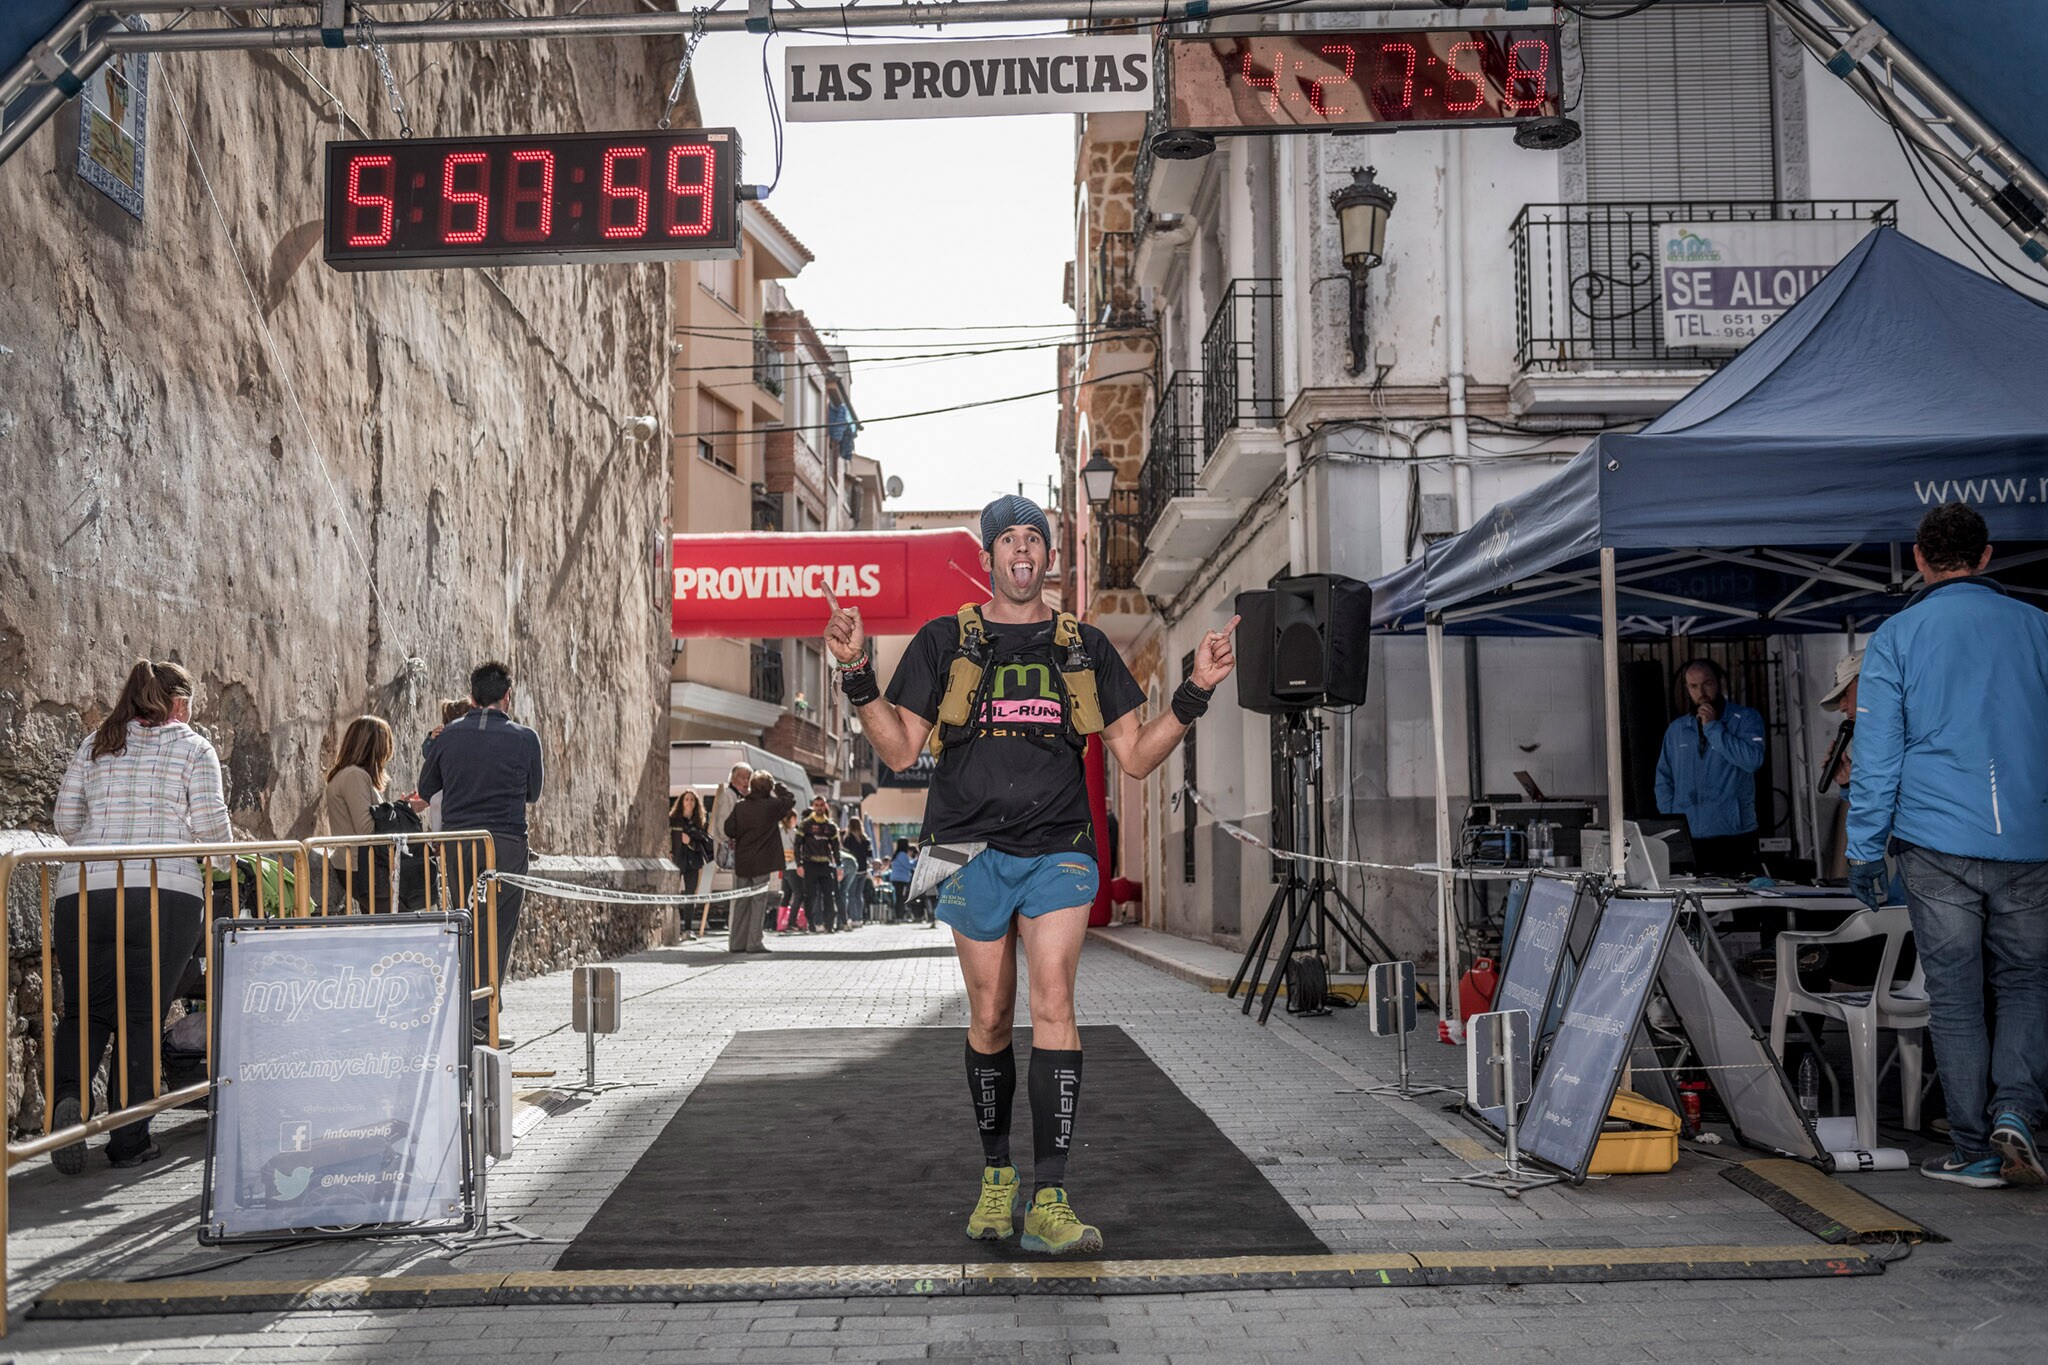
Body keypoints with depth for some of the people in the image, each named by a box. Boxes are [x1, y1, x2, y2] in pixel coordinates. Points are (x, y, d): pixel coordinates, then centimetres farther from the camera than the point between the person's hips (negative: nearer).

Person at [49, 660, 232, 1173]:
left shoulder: (94, 745, 17)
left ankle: (67, 1095, -14)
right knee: (142, 1015, 4)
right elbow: (210, 824, -2)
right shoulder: (193, 748, 6)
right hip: (167, 893, -3)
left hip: (83, 893, 3)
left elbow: (66, 821, 14)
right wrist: (224, 854, 20)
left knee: (83, 1010, 13)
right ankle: (129, 1139, 5)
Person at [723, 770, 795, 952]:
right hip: (763, 862, -4)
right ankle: (754, 943, -2)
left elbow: (729, 830, -2)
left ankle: (736, 942, 15)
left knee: (741, 902, 11)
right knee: (758, 901, 0)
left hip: (741, 862, 4)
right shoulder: (771, 806, -11)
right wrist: (777, 785, 12)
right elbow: (790, 798, 4)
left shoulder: (739, 805, -2)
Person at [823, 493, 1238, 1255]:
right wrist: (857, 674, -7)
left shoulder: (1085, 648, 12)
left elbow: (1135, 757, 11)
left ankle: (1049, 1200, -14)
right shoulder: (944, 641, 9)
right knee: (990, 1019, 5)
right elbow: (900, 751, 6)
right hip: (973, 850, 0)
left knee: (1052, 1004, -14)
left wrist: (1196, 694, -1)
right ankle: (996, 1177, 23)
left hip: (1057, 853, 0)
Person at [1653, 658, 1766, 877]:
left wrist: (1712, 727, -8)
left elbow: (1752, 760, -14)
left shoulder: (1746, 719, 4)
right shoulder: (1676, 729, 15)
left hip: (1734, 836, -3)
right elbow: (1664, 779, 15)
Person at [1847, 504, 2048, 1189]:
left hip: (1936, 846, -1)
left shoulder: (1895, 637, 0)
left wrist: (1864, 850, 3)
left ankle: (1975, 1150, 10)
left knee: (1955, 998, 5)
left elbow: (1876, 755, -2)